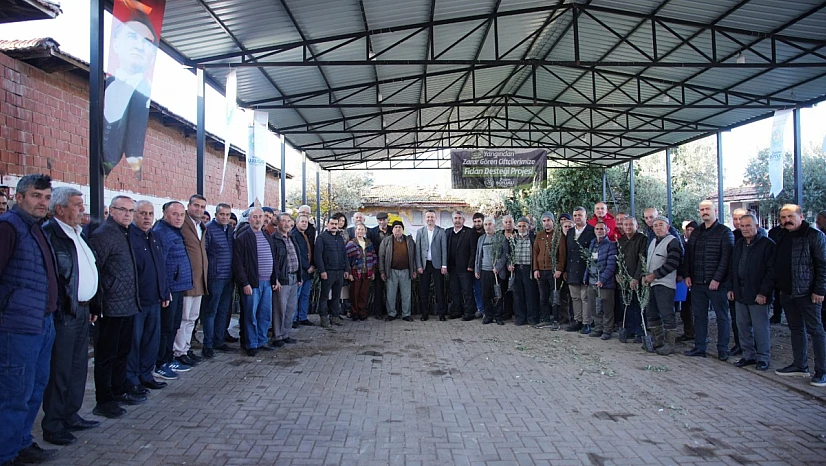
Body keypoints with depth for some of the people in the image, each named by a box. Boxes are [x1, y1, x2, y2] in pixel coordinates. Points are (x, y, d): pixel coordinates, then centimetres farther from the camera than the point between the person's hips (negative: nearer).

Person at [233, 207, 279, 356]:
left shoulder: (268, 237, 15)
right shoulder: (242, 238, -5)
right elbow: (238, 263, -9)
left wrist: (275, 279, 13)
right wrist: (245, 283, -14)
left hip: (267, 283, 6)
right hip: (252, 283, -6)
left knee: (266, 315, 10)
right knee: (251, 315, 2)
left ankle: (261, 342, 23)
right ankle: (251, 345, 13)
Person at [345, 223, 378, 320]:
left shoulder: (369, 243, 12)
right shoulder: (350, 244, -1)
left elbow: (374, 257, 15)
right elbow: (346, 259, -5)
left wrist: (373, 271, 9)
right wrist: (349, 273, -10)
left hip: (367, 273, 3)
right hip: (355, 273, -3)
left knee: (364, 294, 6)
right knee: (355, 295, 2)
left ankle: (363, 313, 16)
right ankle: (354, 313, 13)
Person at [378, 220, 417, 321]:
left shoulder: (409, 240, 9)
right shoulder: (387, 241, 3)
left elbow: (413, 256, 11)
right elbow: (381, 256, 3)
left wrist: (414, 270, 7)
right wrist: (382, 271, -2)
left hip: (405, 271, 1)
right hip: (392, 272, -1)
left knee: (406, 294, 6)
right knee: (391, 294, 4)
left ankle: (406, 314, 15)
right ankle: (391, 313, 16)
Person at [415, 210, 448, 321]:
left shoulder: (441, 231, 2)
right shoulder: (420, 231, 7)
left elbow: (444, 249, 0)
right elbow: (418, 250, 5)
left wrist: (444, 265, -6)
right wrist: (419, 266, -3)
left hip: (437, 264, -1)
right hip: (424, 264, 2)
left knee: (439, 290, 2)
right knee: (423, 290, 4)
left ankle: (441, 313, 10)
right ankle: (424, 313, 13)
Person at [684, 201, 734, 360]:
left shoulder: (725, 232, -3)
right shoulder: (696, 233, 15)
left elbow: (726, 257, -11)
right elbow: (688, 255, 16)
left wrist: (717, 279, -17)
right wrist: (687, 275, 5)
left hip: (717, 283, -5)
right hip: (697, 283, 6)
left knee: (722, 316, 3)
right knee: (699, 316, 8)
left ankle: (723, 350, 10)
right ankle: (699, 347, 14)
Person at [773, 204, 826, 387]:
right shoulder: (782, 237, 12)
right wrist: (779, 287, 14)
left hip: (807, 293, -7)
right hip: (787, 293, 7)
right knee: (796, 329, 14)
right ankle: (800, 365, 24)